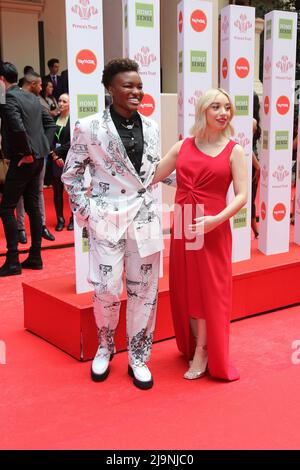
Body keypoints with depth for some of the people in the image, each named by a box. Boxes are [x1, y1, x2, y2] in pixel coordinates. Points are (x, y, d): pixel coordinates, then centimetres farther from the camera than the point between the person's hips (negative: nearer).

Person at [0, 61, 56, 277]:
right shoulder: (32, 97, 13)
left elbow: (18, 128, -27)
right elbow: (50, 123, 16)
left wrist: (28, 153, -15)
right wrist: (43, 147, 8)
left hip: (22, 160, -8)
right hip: (37, 159, 8)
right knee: (33, 206, 12)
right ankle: (35, 257, 18)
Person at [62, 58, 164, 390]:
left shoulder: (150, 127, 7)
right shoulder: (90, 128, -6)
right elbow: (70, 174, 1)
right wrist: (85, 212, -4)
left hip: (145, 219, 4)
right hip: (107, 219, -4)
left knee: (144, 290, 7)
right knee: (107, 290, -2)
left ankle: (138, 357, 24)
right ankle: (105, 347, 27)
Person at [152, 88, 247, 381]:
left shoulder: (234, 151, -1)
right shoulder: (183, 146, 7)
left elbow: (241, 196, -8)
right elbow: (151, 177, 7)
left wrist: (217, 219, -22)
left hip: (213, 228, -3)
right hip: (182, 227, 3)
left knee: (209, 289, 5)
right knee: (185, 289, 11)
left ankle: (203, 353, 20)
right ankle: (193, 345, 30)